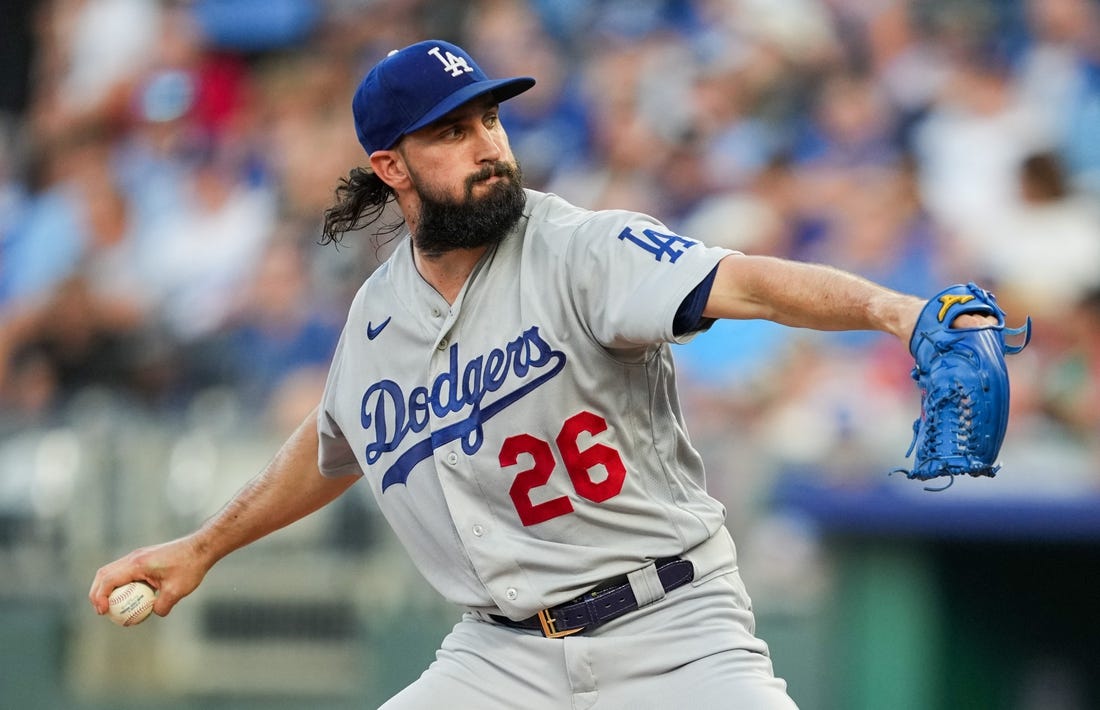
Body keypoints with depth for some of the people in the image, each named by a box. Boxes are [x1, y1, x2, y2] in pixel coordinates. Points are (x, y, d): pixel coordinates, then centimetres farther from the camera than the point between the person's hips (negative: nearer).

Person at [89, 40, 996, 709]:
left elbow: (743, 283, -28)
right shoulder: (377, 315, 6)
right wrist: (202, 548, 35)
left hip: (671, 630, -5)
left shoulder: (581, 251, -11)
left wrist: (889, 307, -46)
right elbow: (331, 448, 28)